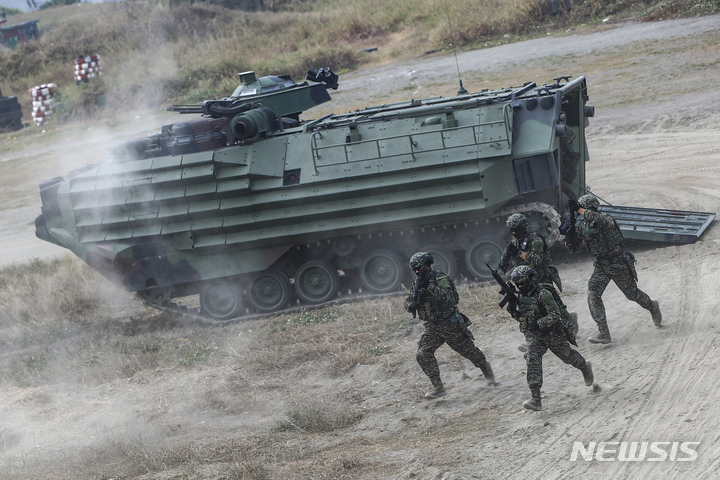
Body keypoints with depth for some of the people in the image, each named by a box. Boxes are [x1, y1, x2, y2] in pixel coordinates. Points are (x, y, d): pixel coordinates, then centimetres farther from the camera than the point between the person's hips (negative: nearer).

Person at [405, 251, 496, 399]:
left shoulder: (439, 278, -15)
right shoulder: (417, 283, 6)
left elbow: (448, 296, -30)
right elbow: (408, 303, 8)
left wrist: (429, 286, -36)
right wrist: (412, 304, -16)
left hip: (450, 324, -6)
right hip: (432, 327, 6)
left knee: (469, 350, 9)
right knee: (423, 354, -14)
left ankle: (486, 369, 37)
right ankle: (438, 388, -12)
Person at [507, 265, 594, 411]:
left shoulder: (543, 294, -22)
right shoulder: (522, 297, 3)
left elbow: (555, 315, -25)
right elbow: (522, 317, 15)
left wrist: (538, 324, -32)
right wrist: (514, 313, -6)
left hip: (554, 334, -6)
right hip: (536, 337, 6)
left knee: (568, 356, 14)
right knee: (532, 360, -14)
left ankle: (585, 367, 51)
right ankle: (535, 399, -20)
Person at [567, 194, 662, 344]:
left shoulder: (605, 220, -24)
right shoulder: (581, 225, -3)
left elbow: (600, 219, -50)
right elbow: (573, 244, 3)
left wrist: (579, 209, -56)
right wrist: (569, 239, -21)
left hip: (619, 264, -6)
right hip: (601, 265, 6)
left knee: (632, 294, 13)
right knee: (593, 295, -14)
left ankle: (653, 307, 46)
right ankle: (603, 333, -15)